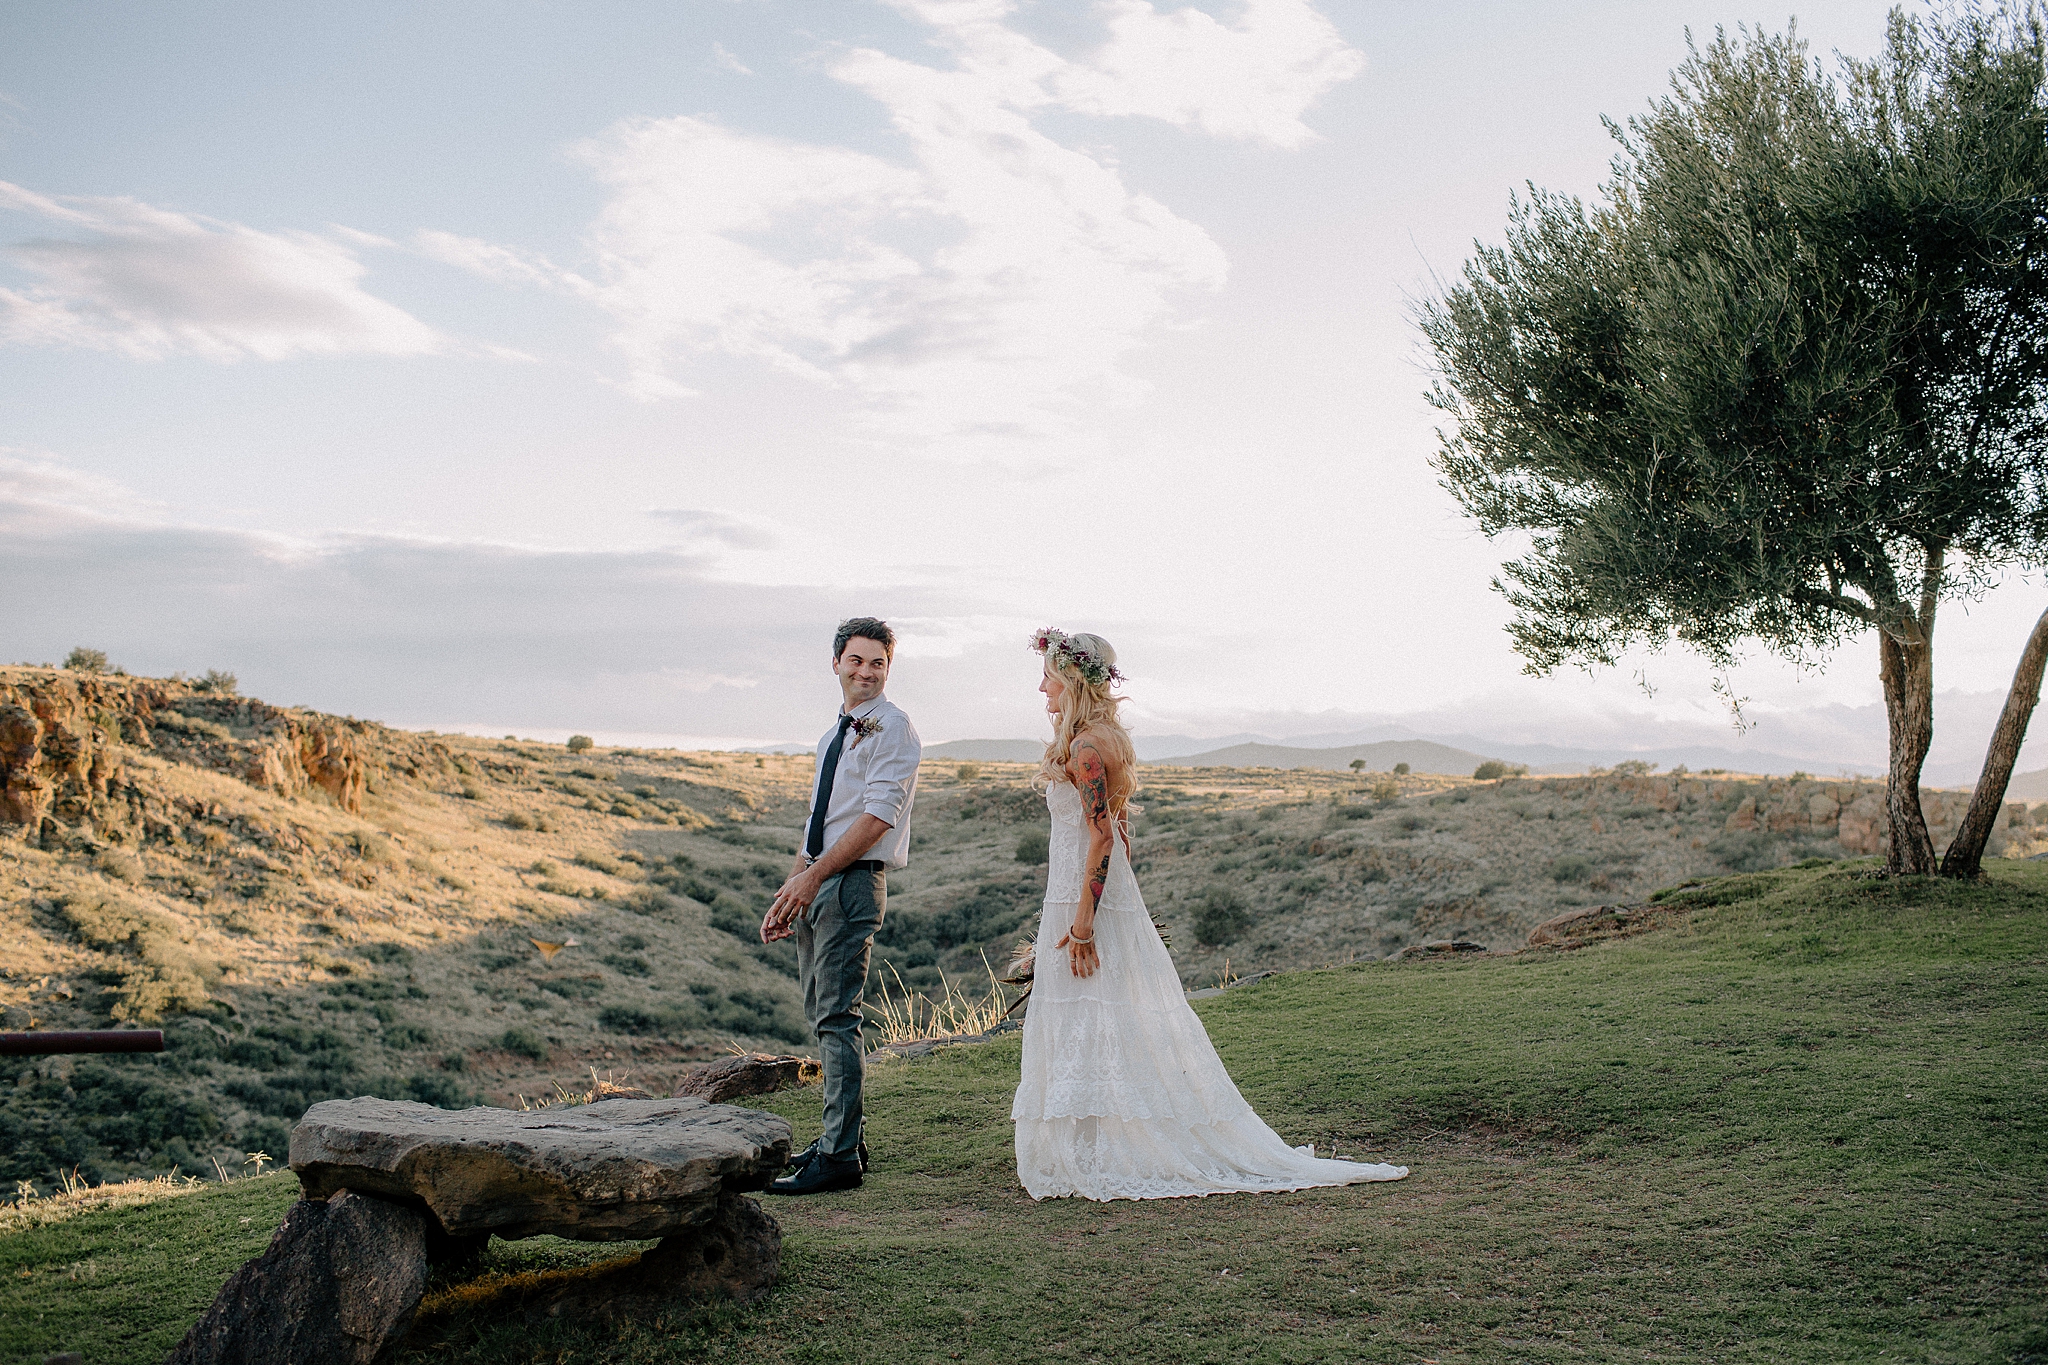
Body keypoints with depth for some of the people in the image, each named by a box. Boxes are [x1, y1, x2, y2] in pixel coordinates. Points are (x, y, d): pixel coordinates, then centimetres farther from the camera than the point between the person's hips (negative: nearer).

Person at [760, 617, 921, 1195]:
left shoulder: (891, 726, -6)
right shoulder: (835, 735, 20)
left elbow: (878, 816, -16)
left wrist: (812, 876, -18)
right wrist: (789, 891, 13)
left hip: (854, 882, -9)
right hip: (817, 886, 9)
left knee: (837, 1017, -11)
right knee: (822, 1014, 13)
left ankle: (839, 1157, -8)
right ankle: (842, 1138, 22)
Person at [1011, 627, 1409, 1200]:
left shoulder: (1085, 747, -16)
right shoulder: (1109, 738, 13)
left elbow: (1100, 835, -21)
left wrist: (1082, 920, -22)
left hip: (1084, 895, -10)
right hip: (1115, 896, 10)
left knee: (1089, 1029, -4)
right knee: (1113, 1026, 12)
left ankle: (1096, 1161, 3)